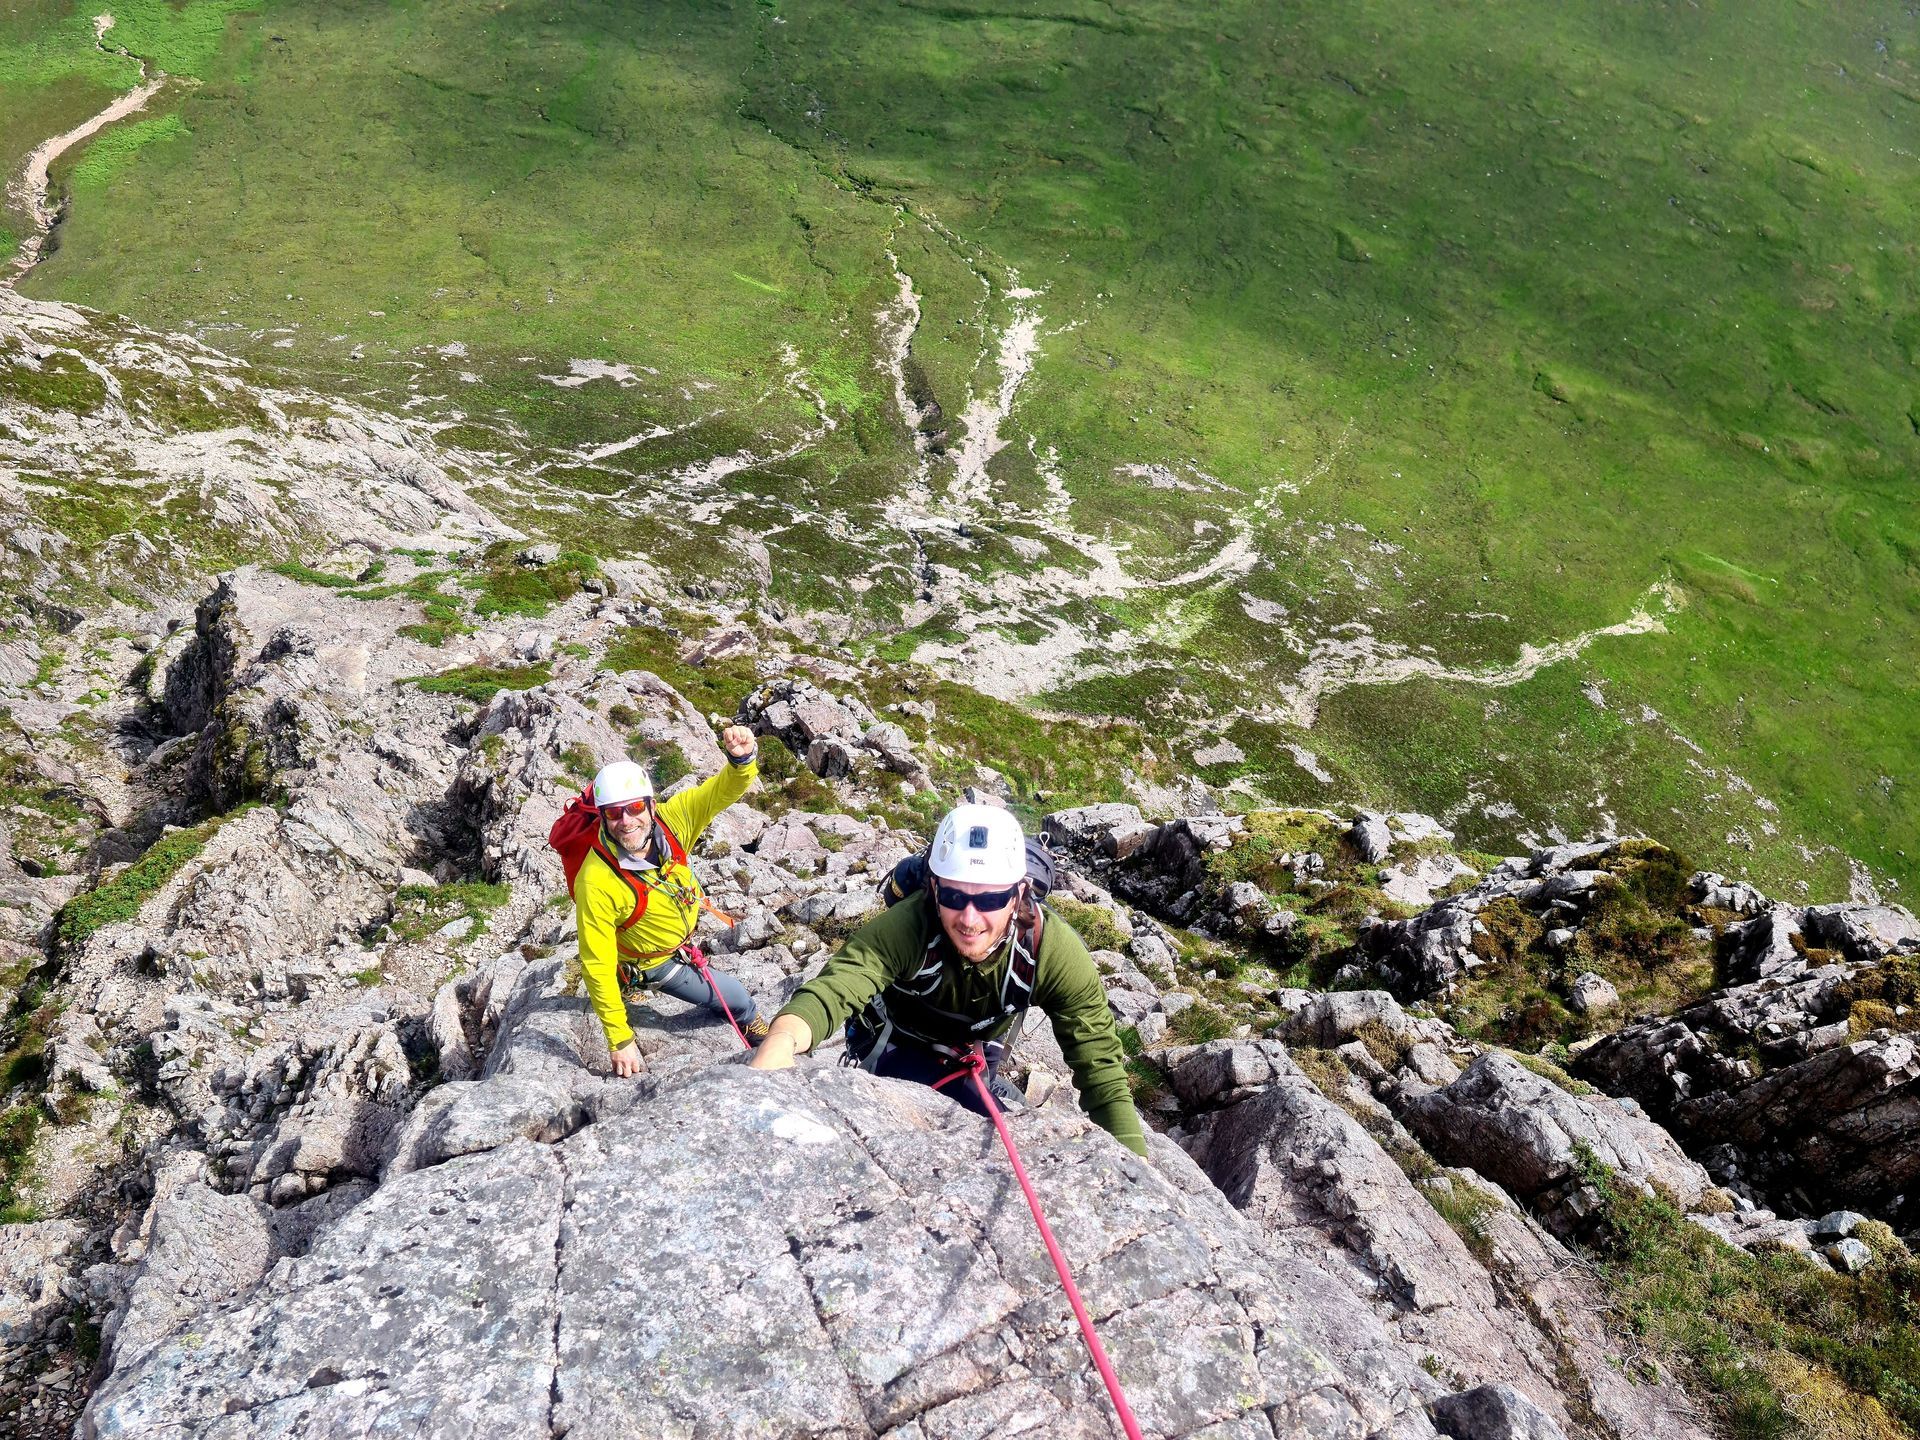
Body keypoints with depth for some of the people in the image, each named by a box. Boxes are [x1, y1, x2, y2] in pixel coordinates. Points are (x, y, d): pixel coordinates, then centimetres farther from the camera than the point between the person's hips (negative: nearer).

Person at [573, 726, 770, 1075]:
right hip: (657, 961, -4)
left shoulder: (669, 820, -31)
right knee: (737, 998, 12)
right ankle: (750, 1022, 46)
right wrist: (620, 1041, -29)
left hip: (686, 927, 4)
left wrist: (742, 760, -55)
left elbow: (723, 790, -30)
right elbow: (597, 965, -34)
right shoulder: (597, 882, -42)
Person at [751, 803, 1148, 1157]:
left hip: (980, 1055, 3)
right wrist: (783, 1036, -79)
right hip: (896, 1046, -3)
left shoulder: (1053, 950, -33)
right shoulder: (903, 929, -40)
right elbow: (835, 988, -56)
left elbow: (1100, 1062, -30)